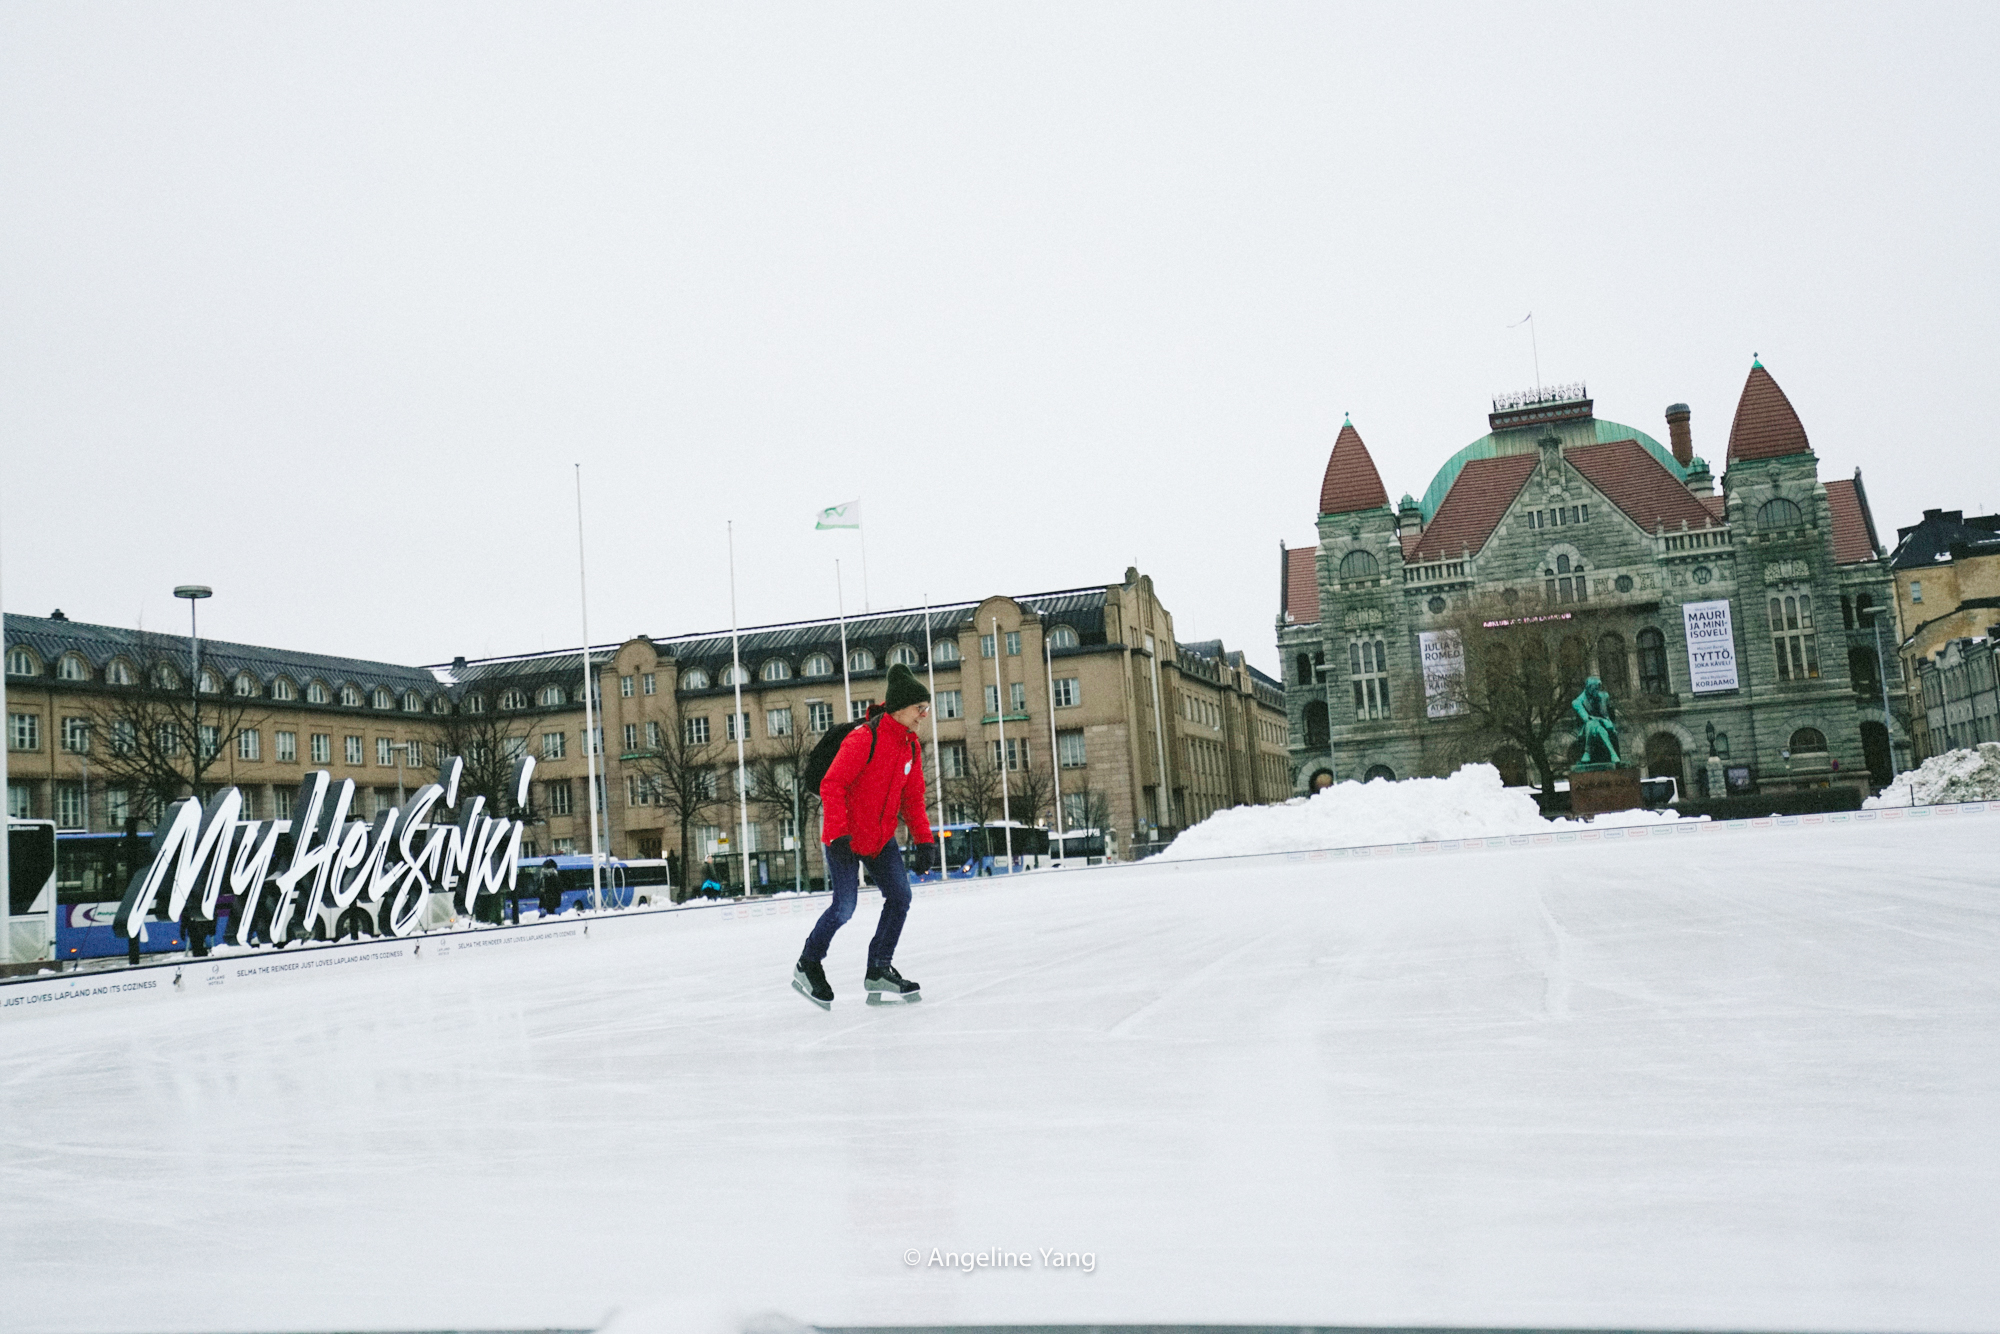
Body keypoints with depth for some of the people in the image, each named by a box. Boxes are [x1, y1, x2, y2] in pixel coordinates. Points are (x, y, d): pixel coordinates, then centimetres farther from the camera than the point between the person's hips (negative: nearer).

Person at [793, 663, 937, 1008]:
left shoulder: (911, 746, 4)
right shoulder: (864, 738, -22)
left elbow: (912, 798, 12)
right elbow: (832, 785, -24)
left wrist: (924, 840, 4)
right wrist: (836, 834, -30)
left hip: (881, 837, 8)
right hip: (845, 836, -8)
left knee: (900, 896, -2)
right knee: (844, 907, -9)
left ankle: (879, 970, 12)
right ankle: (808, 965, 13)